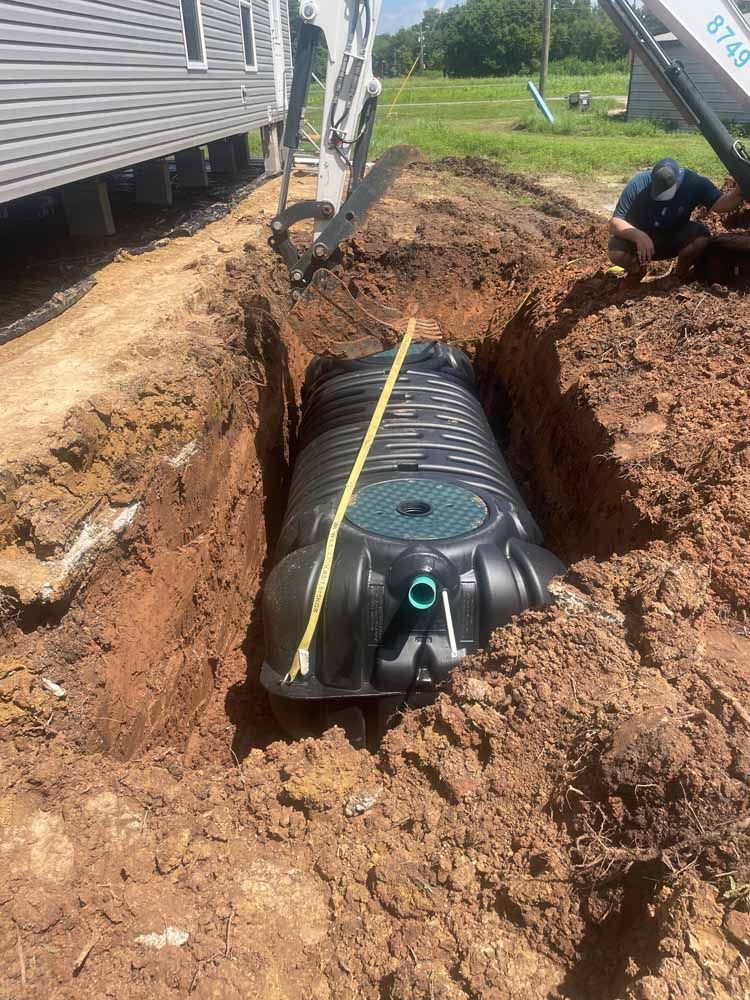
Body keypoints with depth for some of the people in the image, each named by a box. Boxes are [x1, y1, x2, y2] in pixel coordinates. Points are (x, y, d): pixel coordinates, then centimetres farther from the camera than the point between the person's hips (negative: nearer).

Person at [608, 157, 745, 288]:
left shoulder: (694, 182, -20)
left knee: (702, 236, -28)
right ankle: (637, 270, 4)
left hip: (675, 239, 1)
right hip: (640, 238, -1)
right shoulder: (638, 184, -25)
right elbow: (614, 223, -27)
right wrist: (639, 236, -43)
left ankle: (682, 272, 3)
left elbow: (719, 204, -26)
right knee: (616, 252, -32)